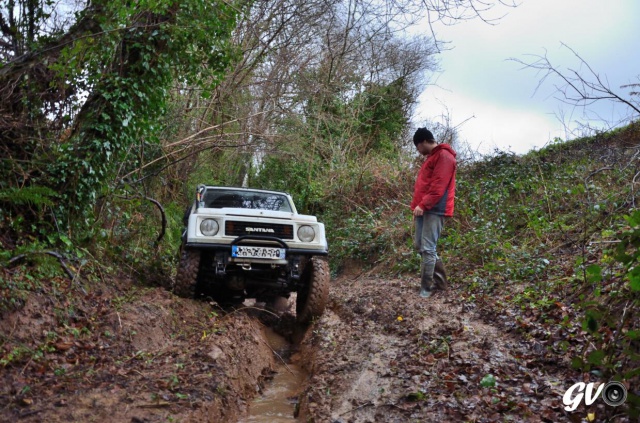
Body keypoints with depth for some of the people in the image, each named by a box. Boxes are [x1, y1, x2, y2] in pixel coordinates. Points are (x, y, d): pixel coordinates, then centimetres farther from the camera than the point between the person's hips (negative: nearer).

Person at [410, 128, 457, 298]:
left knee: (427, 248, -9)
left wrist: (423, 205, -23)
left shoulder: (444, 156, -10)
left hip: (434, 210, -10)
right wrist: (418, 205, 16)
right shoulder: (432, 157, 23)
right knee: (420, 246, 13)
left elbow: (438, 186, -19)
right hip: (424, 208, 10)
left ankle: (426, 287, -2)